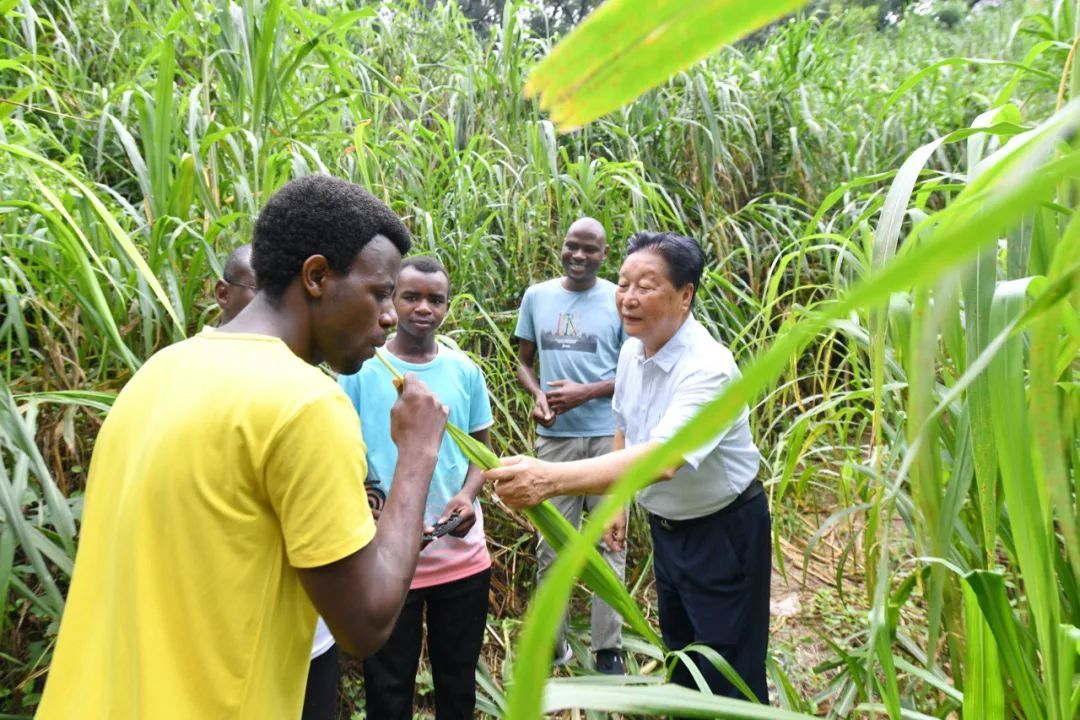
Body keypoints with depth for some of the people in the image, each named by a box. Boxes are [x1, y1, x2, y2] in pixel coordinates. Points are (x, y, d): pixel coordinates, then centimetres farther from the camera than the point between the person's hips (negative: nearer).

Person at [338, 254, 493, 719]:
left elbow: (480, 448, 9)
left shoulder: (465, 371, 1)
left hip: (462, 554, 3)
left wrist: (468, 494, -10)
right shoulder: (361, 369, -8)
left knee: (459, 678, 21)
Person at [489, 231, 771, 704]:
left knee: (730, 678, 7)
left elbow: (659, 459, -46)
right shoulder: (631, 351, -5)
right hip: (666, 525, 8)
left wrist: (549, 478, -57)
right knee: (680, 654, 25)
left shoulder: (708, 368, -31)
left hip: (723, 532, -7)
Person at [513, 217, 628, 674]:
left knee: (609, 542, 6)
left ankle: (608, 648, 19)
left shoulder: (619, 300, -2)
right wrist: (538, 395, -8)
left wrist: (586, 392, -14)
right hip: (554, 436, 2)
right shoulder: (536, 297, 6)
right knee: (552, 543, 8)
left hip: (607, 436, -2)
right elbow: (524, 362, 13)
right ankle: (551, 643, 23)